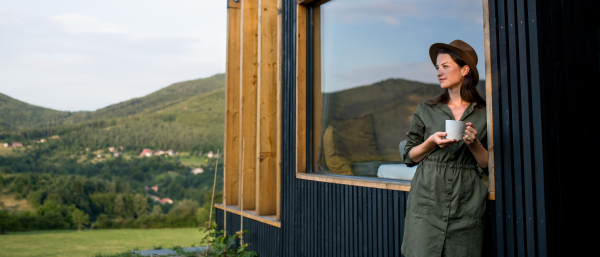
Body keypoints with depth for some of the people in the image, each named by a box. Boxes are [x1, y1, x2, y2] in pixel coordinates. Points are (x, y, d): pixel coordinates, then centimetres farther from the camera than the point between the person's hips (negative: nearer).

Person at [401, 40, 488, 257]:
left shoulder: (484, 114, 7)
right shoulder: (426, 110, 9)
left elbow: (489, 165, 8)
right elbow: (408, 156, 9)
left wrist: (474, 143, -10)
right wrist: (431, 142, -8)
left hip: (466, 207, 0)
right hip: (427, 204, 0)